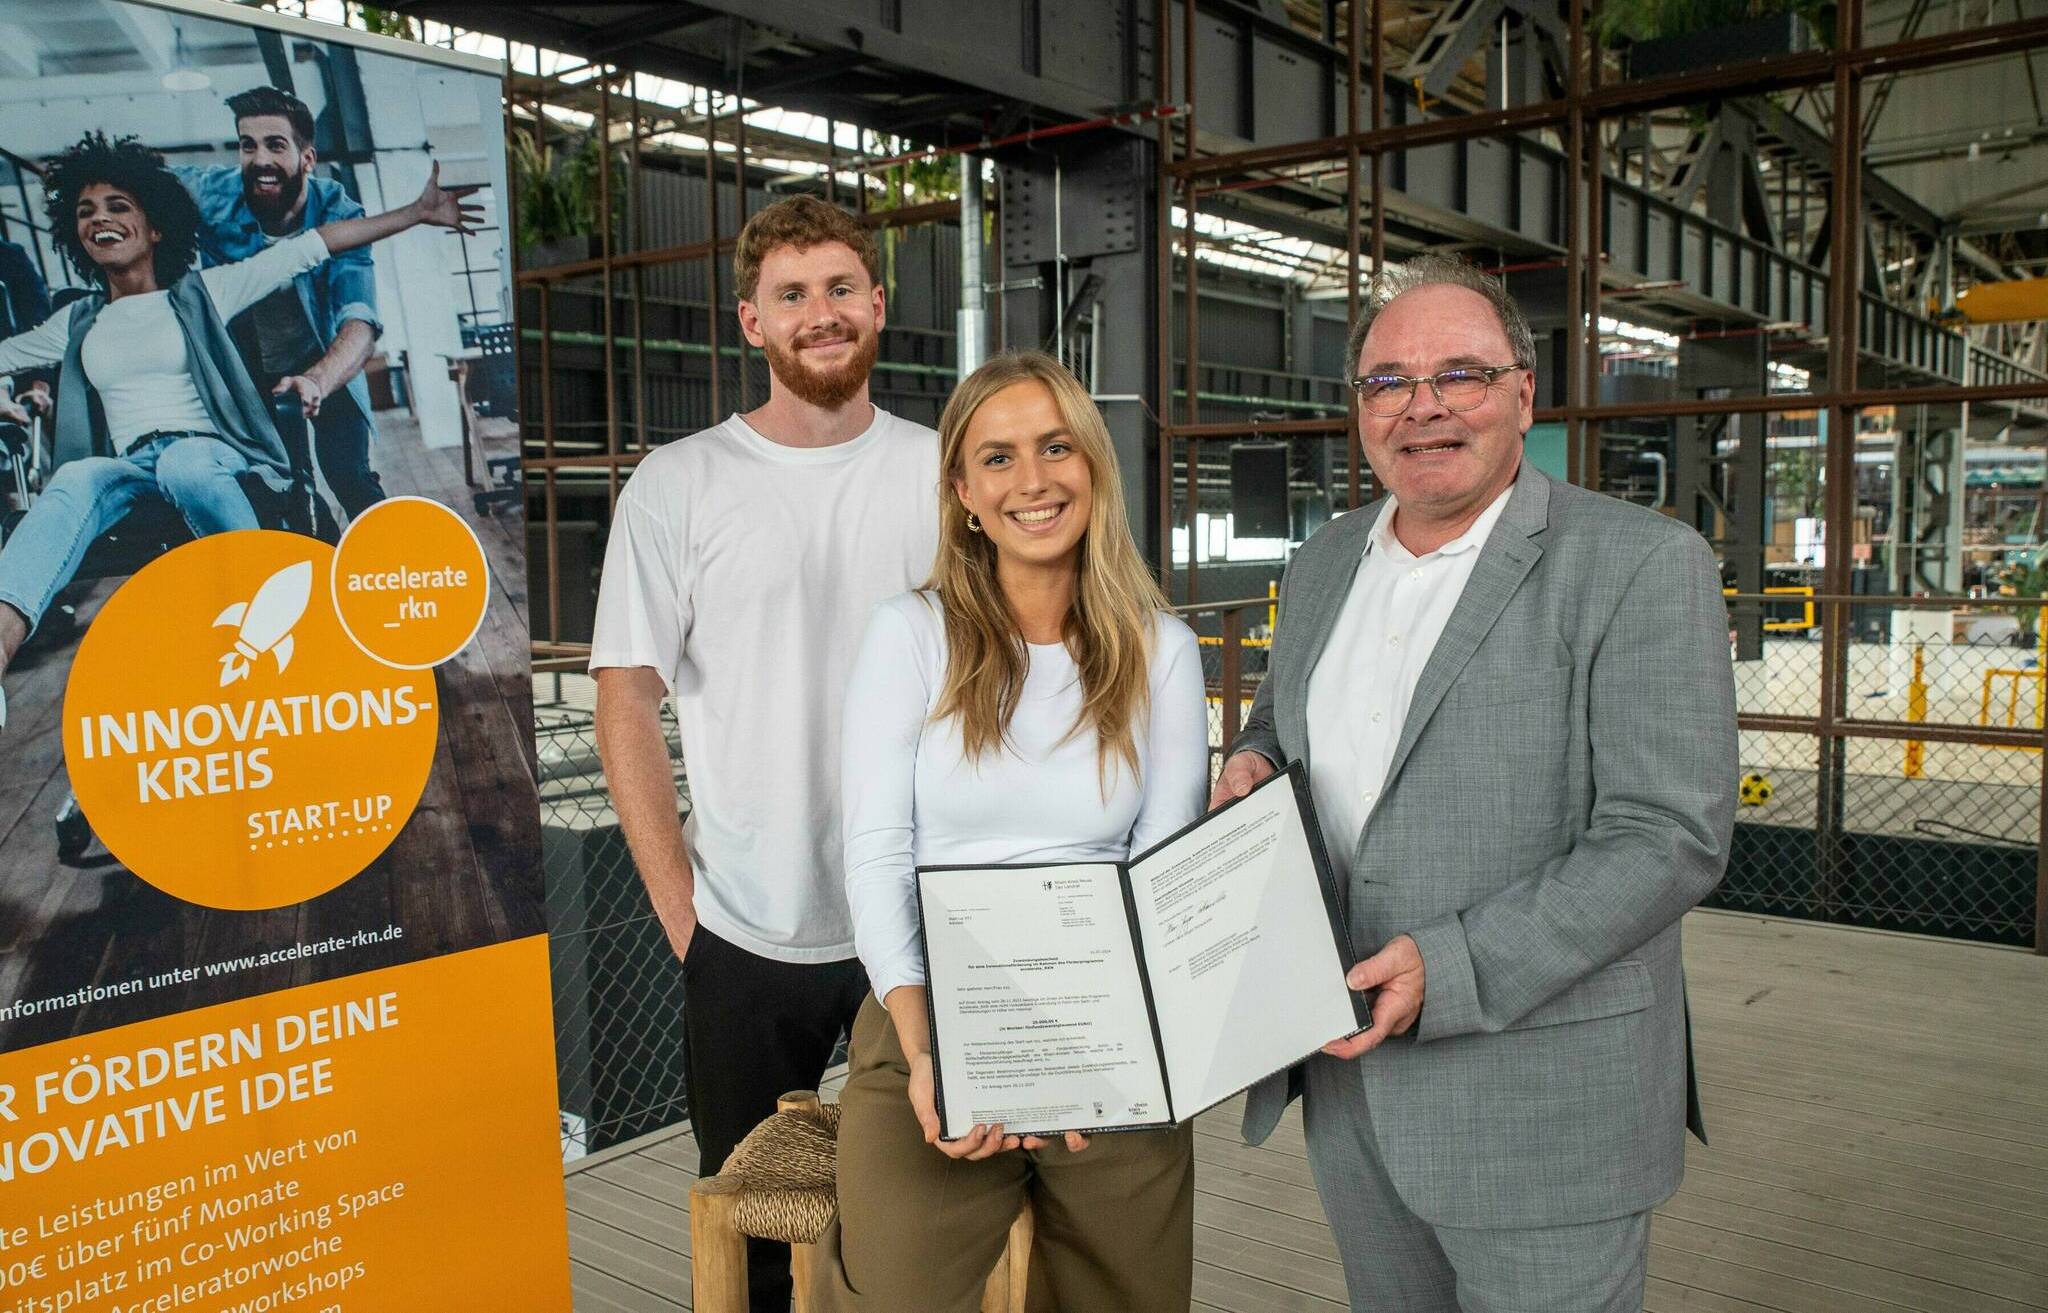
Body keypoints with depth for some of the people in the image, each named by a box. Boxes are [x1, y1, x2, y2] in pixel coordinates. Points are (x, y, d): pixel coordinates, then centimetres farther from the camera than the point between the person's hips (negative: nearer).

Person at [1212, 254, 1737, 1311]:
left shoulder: (1643, 565, -12)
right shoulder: (1322, 564, 9)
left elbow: (1670, 836, -18)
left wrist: (1452, 970, -25)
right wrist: (1251, 760, 0)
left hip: (1543, 1106, -5)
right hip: (1349, 1081, 6)